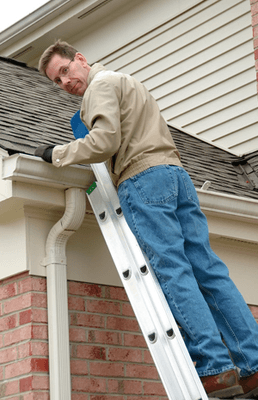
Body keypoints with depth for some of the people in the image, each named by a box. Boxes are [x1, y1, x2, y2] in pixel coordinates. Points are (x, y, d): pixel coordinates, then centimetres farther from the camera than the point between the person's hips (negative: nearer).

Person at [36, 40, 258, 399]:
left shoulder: (101, 84, 1)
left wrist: (57, 154, -2)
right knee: (209, 271, 0)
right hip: (176, 173, 9)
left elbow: (106, 141, -13)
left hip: (143, 178, -9)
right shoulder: (127, 82, 31)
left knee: (172, 270, -13)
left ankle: (216, 367, -21)